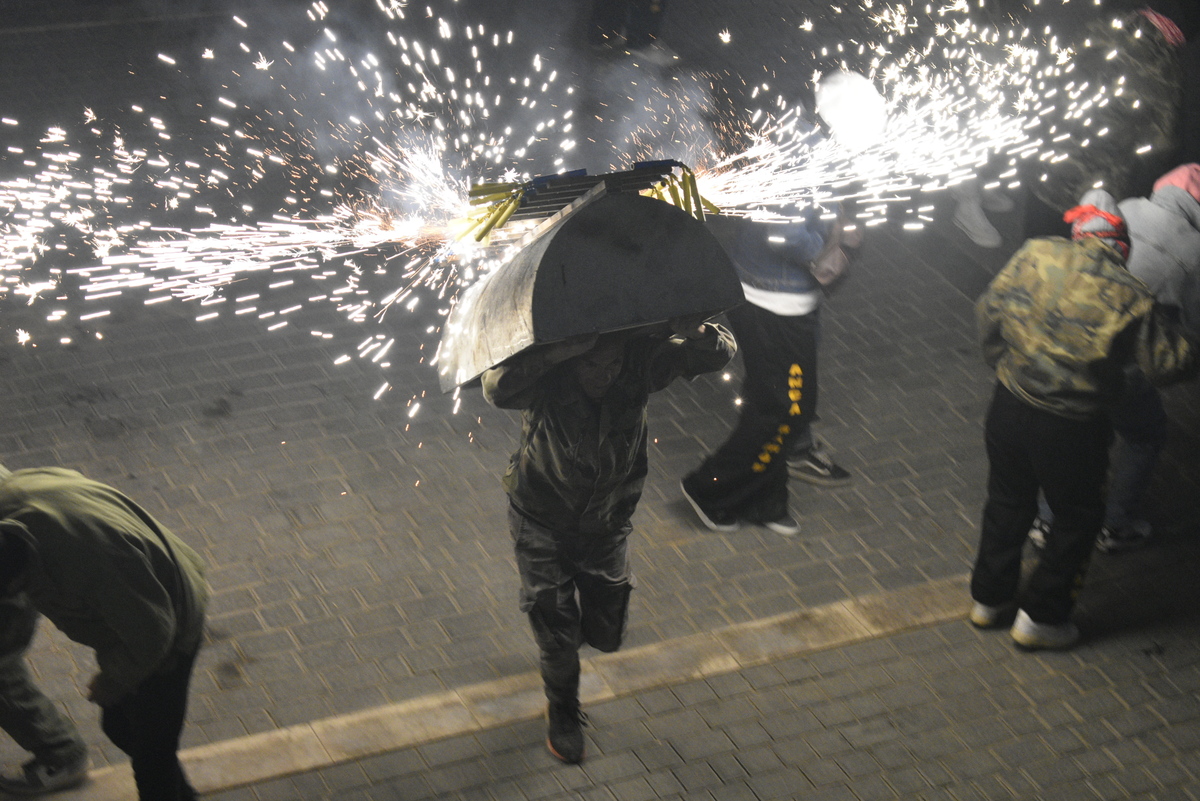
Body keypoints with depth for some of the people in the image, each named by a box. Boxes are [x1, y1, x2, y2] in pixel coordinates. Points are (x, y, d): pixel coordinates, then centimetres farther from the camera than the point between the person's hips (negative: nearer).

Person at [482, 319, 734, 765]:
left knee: (606, 635, 13)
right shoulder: (546, 378, -30)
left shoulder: (640, 363, -21)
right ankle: (563, 714, 35)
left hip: (606, 525, 3)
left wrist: (691, 332, -45)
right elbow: (498, 389, -51)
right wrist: (560, 350, -56)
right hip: (543, 525, -3)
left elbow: (719, 353, -23)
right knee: (558, 637, 3)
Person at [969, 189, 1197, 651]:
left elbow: (989, 311, 2)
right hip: (1070, 429, -4)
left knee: (1007, 503, 25)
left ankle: (989, 599, 39)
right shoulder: (1129, 299, -19)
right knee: (1078, 517, 19)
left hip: (1008, 405, 4)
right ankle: (1040, 616, 24)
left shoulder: (1035, 256, -9)